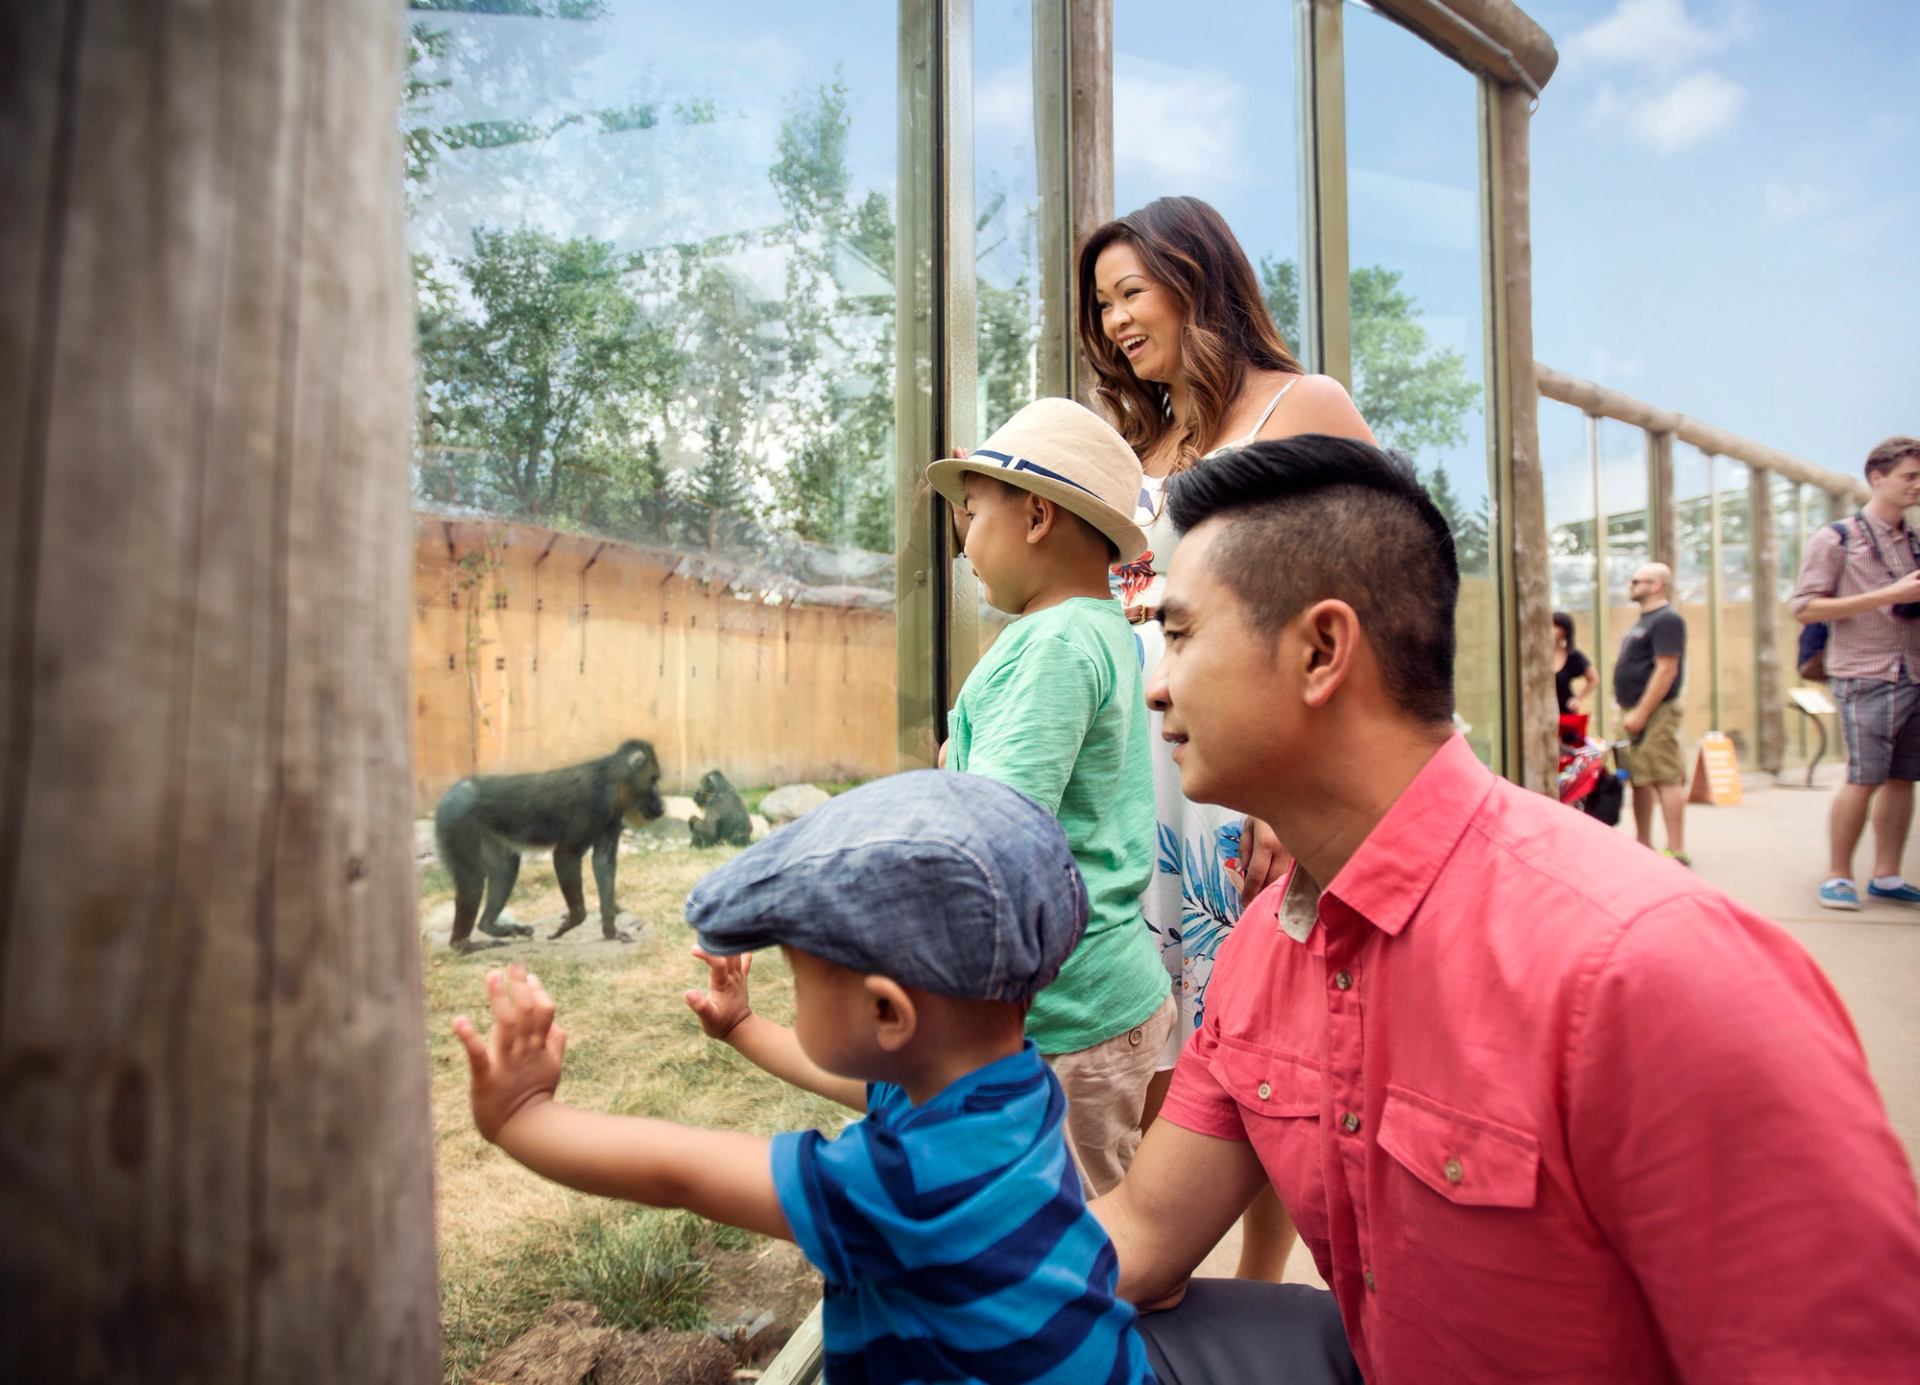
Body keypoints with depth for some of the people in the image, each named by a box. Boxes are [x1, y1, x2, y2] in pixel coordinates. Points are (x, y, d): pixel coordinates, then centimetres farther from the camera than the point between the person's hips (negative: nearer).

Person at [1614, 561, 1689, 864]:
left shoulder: (1666, 619, -11)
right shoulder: (1644, 620, 20)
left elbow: (1667, 669, -19)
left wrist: (1641, 713, -22)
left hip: (1655, 713, -10)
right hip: (1635, 711, 10)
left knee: (1666, 779, -9)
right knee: (1639, 780, 12)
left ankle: (1676, 850, -7)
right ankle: (1644, 845, 19)